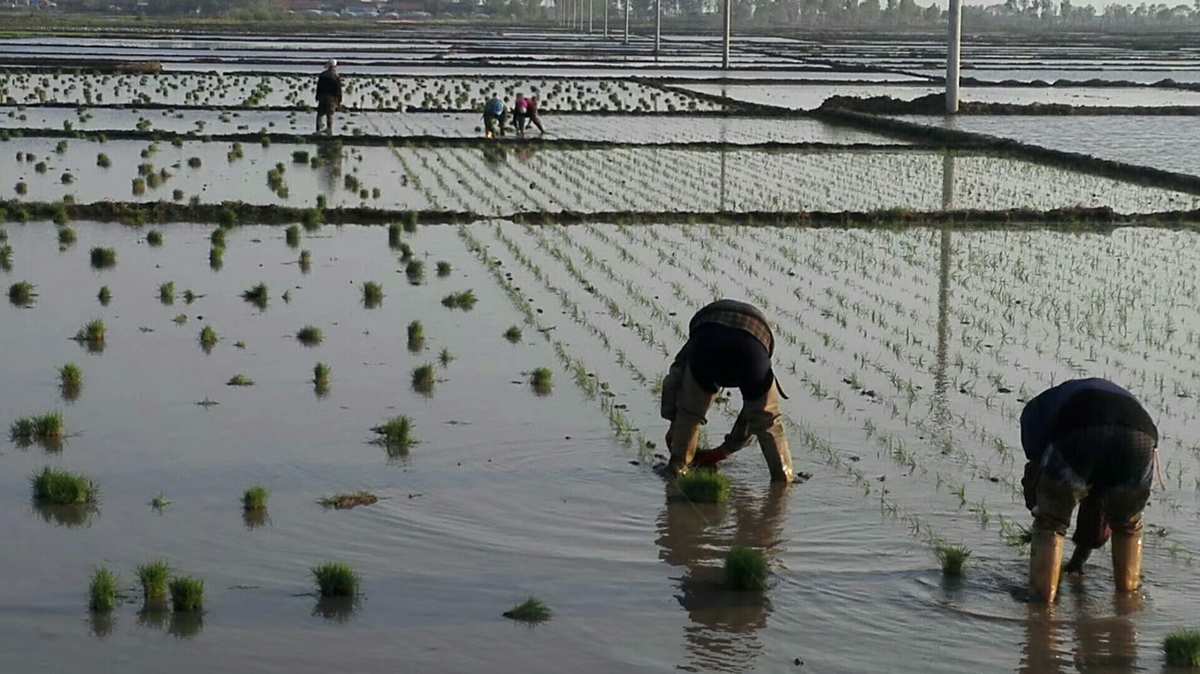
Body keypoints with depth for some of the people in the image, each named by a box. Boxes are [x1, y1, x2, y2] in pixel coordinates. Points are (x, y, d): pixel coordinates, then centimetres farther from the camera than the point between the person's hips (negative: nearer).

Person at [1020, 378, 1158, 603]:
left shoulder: (1036, 408, 39)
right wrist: (1081, 554, 54)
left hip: (1078, 435, -3)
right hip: (1139, 437, 3)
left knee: (1050, 523, 20)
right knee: (1128, 525, 32)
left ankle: (1043, 597, 11)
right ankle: (1129, 593, 32)